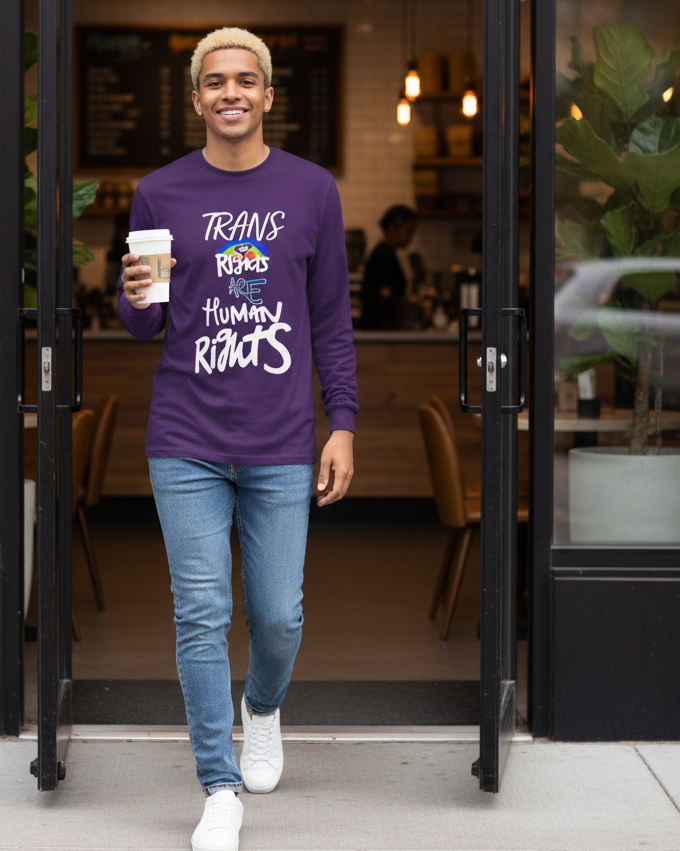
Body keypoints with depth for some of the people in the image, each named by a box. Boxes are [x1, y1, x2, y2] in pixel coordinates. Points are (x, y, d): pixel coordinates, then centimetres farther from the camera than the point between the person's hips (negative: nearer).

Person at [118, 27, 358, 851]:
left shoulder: (311, 190, 4)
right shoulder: (160, 194, 3)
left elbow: (331, 320, 8)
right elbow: (144, 324, 10)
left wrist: (342, 427, 3)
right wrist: (136, 300, -14)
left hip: (281, 449, 0)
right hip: (187, 444, 0)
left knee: (278, 615, 6)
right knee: (202, 615, -2)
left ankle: (263, 708, 39)